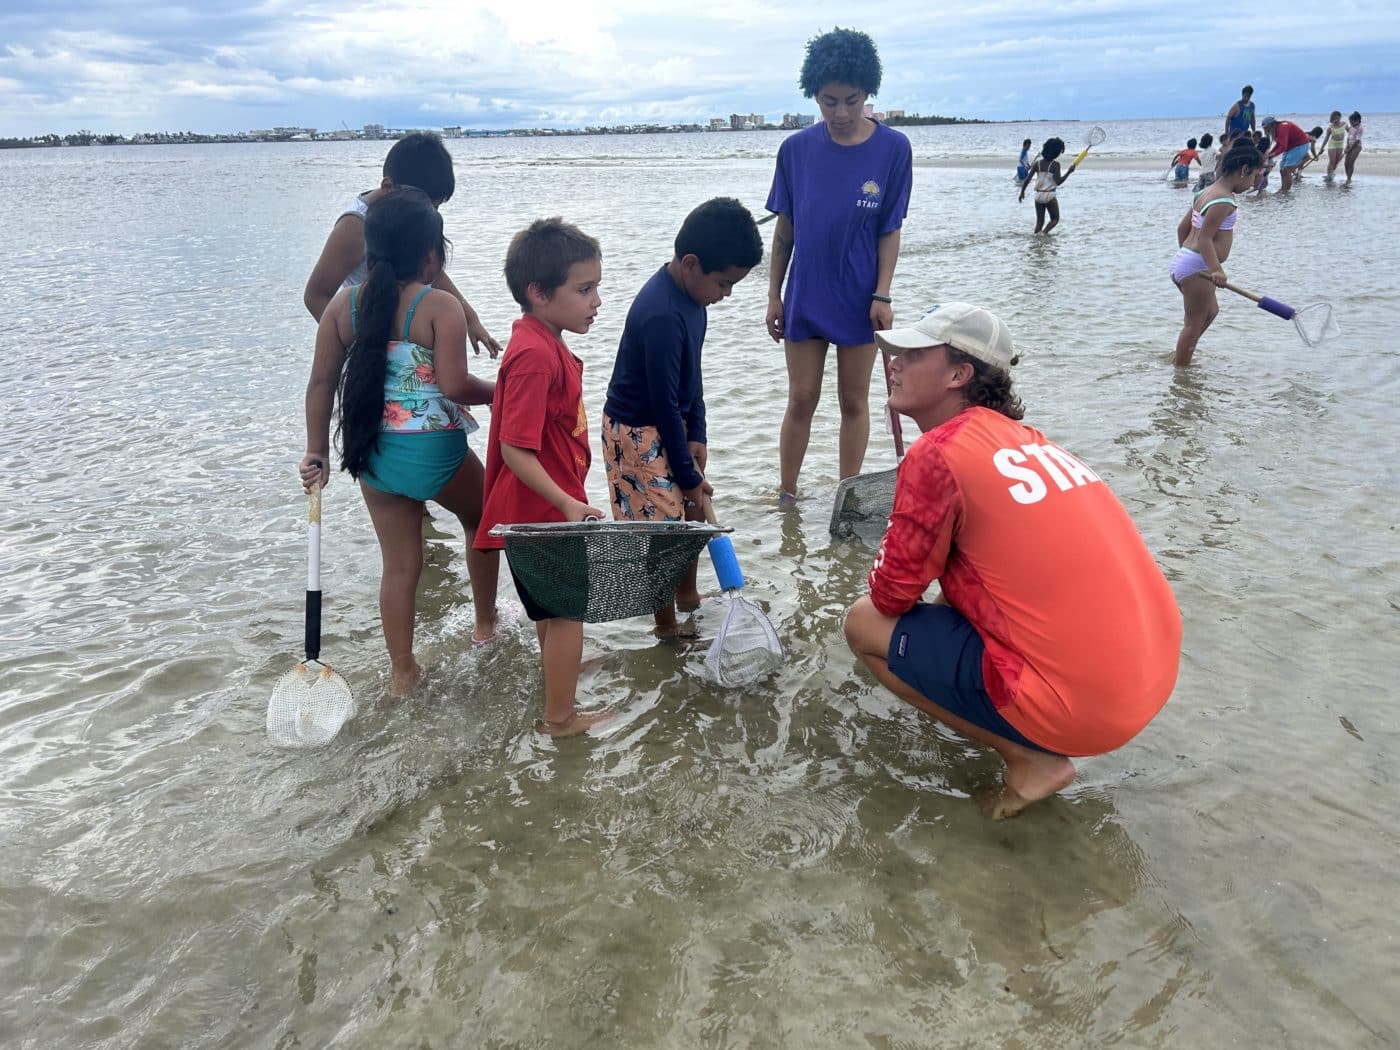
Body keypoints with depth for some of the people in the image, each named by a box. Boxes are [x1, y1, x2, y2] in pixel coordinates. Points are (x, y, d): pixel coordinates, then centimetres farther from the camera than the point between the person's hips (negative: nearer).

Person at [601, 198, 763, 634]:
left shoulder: (688, 291, -2)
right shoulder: (662, 316, -31)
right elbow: (664, 405, -26)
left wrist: (697, 435, 0)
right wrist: (687, 475, -17)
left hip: (671, 423, 9)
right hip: (639, 433, -9)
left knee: (694, 512, 18)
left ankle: (688, 596, 37)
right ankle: (667, 627, 15)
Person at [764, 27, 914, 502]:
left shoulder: (893, 148, -6)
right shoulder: (797, 149, -2)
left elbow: (889, 230, -4)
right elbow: (784, 227, 4)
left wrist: (882, 295, -10)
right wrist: (774, 294, 4)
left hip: (859, 298, -1)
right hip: (804, 296, 1)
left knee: (854, 401, 9)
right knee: (801, 400, 7)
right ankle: (786, 496, 20)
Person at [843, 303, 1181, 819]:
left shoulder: (937, 453, -12)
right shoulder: (1026, 439, 13)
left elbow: (892, 596, -4)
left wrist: (885, 574, 16)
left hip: (1075, 705, -9)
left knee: (865, 624, 2)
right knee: (960, 589, 28)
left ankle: (1031, 758, 2)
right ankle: (1039, 745, 16)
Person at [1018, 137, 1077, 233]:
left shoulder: (1038, 162, 3)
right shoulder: (1055, 164, -10)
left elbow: (1028, 178, 2)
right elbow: (1058, 182, -16)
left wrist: (1022, 191, 12)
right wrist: (1069, 172, -10)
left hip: (1038, 195, 5)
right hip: (1050, 196, -4)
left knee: (1039, 221, 14)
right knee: (1055, 219, 10)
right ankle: (1044, 232, -15)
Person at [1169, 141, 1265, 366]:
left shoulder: (1207, 192, 14)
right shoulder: (1224, 200, -16)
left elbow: (1182, 227, 20)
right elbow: (1205, 238, -24)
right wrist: (1216, 269, -34)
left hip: (1182, 261, 11)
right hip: (1196, 268, -11)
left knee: (1210, 311, 25)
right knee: (1195, 323, -2)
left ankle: (1181, 358, 29)